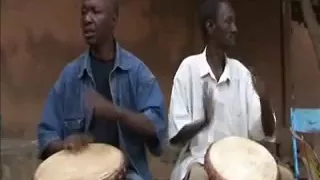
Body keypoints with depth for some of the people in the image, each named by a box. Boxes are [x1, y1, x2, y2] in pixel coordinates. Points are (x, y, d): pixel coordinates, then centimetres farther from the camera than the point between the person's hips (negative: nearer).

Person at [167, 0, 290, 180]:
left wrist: (264, 100, -15)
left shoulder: (241, 72, 6)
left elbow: (264, 132, 4)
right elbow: (176, 134, -7)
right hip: (198, 161, -4)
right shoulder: (189, 68, -5)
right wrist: (202, 121, -26)